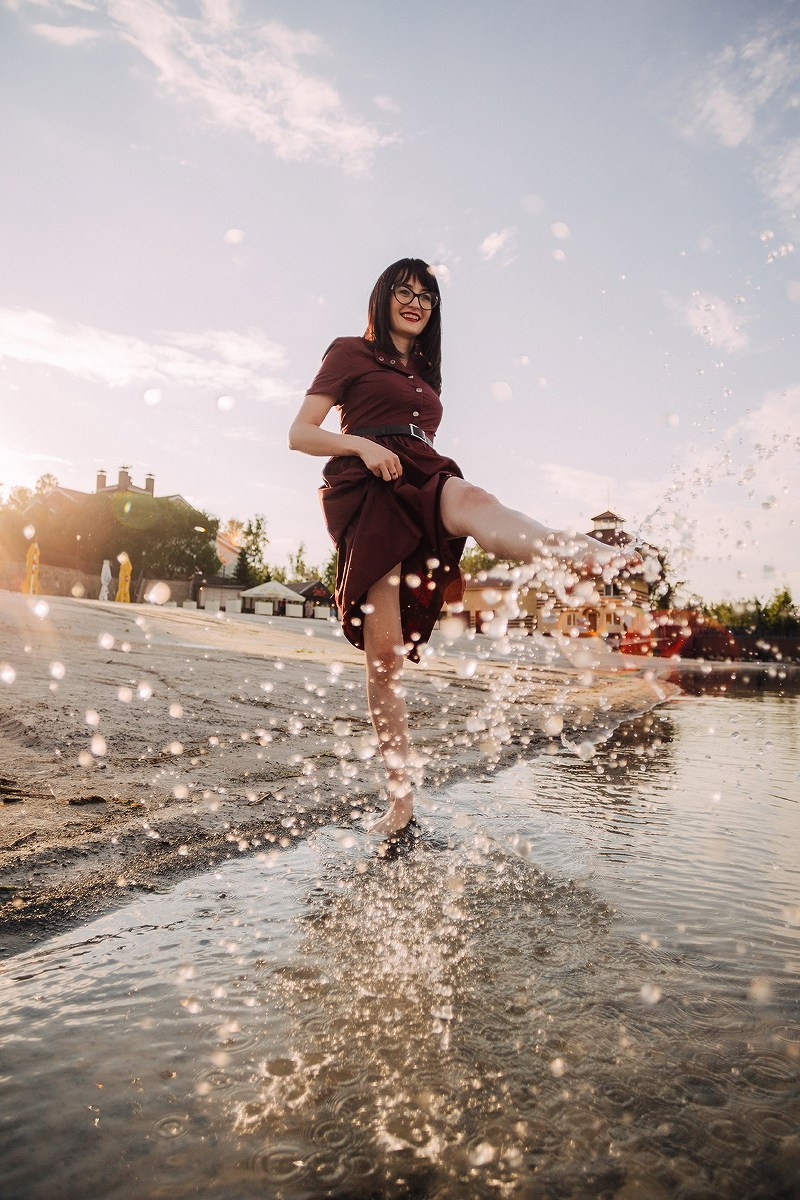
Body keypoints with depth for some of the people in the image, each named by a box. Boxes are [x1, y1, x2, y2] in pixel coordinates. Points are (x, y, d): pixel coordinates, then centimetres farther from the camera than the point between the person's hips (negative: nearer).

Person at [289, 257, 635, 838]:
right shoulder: (350, 352, 15)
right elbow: (300, 434, 8)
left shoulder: (426, 373, 31)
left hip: (421, 483, 3)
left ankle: (600, 557, -67)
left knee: (471, 501, -37)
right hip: (366, 488, -3)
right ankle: (402, 799, -3)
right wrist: (363, 445, -13)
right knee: (384, 653, -11)